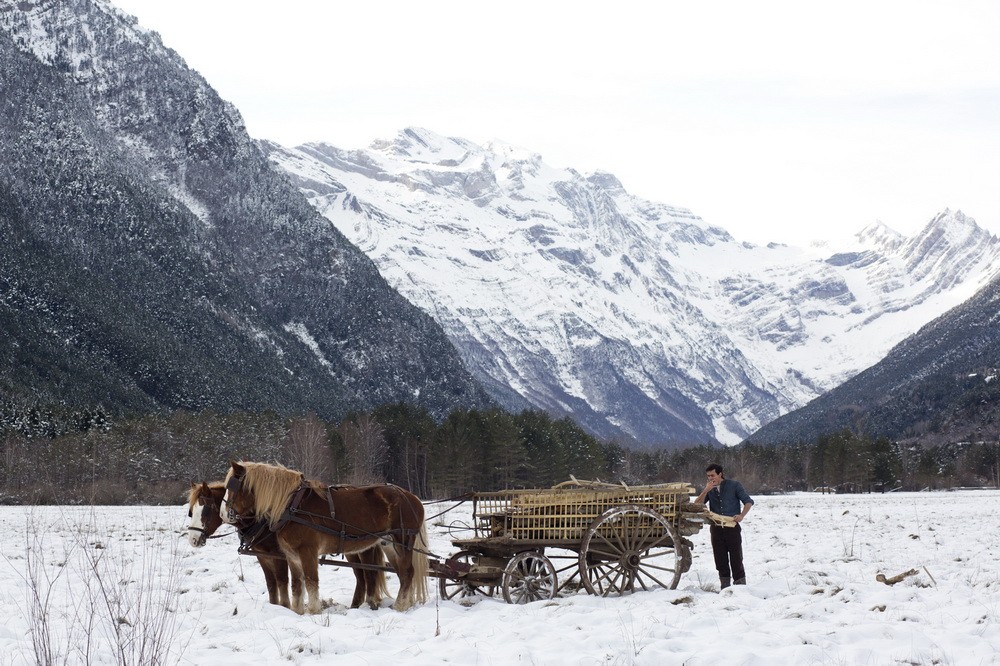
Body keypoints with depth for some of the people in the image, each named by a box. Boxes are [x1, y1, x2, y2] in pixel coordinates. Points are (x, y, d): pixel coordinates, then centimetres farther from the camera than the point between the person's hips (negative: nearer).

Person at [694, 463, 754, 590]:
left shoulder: (734, 485, 2)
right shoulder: (709, 489, 12)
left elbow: (748, 501, 1)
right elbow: (696, 505, 2)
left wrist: (741, 515, -15)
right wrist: (706, 491, -9)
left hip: (732, 526, -4)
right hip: (716, 528, 4)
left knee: (736, 558, -3)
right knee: (721, 560, 5)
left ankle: (740, 587, 0)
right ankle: (724, 587, 12)